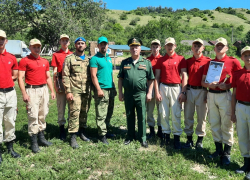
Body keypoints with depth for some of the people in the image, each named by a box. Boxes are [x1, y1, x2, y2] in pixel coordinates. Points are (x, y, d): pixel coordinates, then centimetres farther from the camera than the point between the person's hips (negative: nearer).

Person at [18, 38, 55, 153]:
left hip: (44, 89, 6)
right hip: (32, 90, -5)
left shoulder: (45, 61, 15)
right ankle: (34, 142, 3)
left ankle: (41, 137, 23)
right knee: (33, 115, -6)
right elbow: (20, 78, -8)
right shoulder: (24, 61, -2)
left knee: (43, 115, 10)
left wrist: (52, 91, 13)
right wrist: (24, 93, -16)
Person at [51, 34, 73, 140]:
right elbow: (55, 71, 2)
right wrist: (55, 84, -5)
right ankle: (62, 128, 12)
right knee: (61, 106, 2)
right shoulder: (56, 55, 7)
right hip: (61, 82, -2)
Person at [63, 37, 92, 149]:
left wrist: (91, 90, 10)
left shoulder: (88, 59, 15)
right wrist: (68, 91, -10)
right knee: (74, 113, -6)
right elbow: (65, 76, -3)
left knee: (84, 112, 11)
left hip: (86, 91, 4)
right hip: (75, 91, -4)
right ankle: (73, 137, 3)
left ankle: (82, 132, 26)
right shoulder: (69, 58, 2)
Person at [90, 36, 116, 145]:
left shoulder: (109, 58, 18)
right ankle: (102, 135, 4)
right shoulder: (95, 59, -4)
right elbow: (93, 76, -11)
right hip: (101, 89, -8)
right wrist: (99, 89, -18)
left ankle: (105, 130, 26)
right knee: (101, 114, -4)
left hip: (111, 89, 8)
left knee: (109, 113, 13)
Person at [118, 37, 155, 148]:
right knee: (129, 116, 13)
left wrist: (149, 93, -3)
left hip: (141, 94, -2)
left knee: (142, 117, 5)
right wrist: (120, 93, 4)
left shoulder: (146, 63, 3)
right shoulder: (124, 62, 8)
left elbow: (151, 79, 3)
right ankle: (130, 136, 28)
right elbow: (120, 78, 9)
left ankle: (142, 138, 18)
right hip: (128, 94, 2)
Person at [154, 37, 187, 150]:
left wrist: (183, 92, -6)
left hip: (176, 88, -2)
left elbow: (184, 76, 0)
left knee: (176, 114, 0)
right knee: (163, 113, 6)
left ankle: (177, 137, 11)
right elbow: (157, 77, 7)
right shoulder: (160, 60, 9)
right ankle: (166, 134, 19)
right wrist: (157, 92, -1)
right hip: (163, 88, 2)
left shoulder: (181, 59, 4)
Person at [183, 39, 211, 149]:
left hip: (202, 91, -2)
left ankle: (200, 139, 20)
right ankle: (189, 139, 21)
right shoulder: (187, 61, 8)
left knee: (201, 116, 6)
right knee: (188, 116, 7)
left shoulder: (208, 61, -1)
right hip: (189, 90, 3)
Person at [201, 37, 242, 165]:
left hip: (225, 95, -4)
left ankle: (227, 153, 15)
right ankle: (218, 149, 26)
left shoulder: (233, 62, -1)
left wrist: (227, 85, -16)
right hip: (211, 95, 4)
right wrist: (209, 85, -10)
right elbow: (203, 82, 11)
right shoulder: (209, 63, 11)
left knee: (226, 124, 1)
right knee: (214, 123, 11)